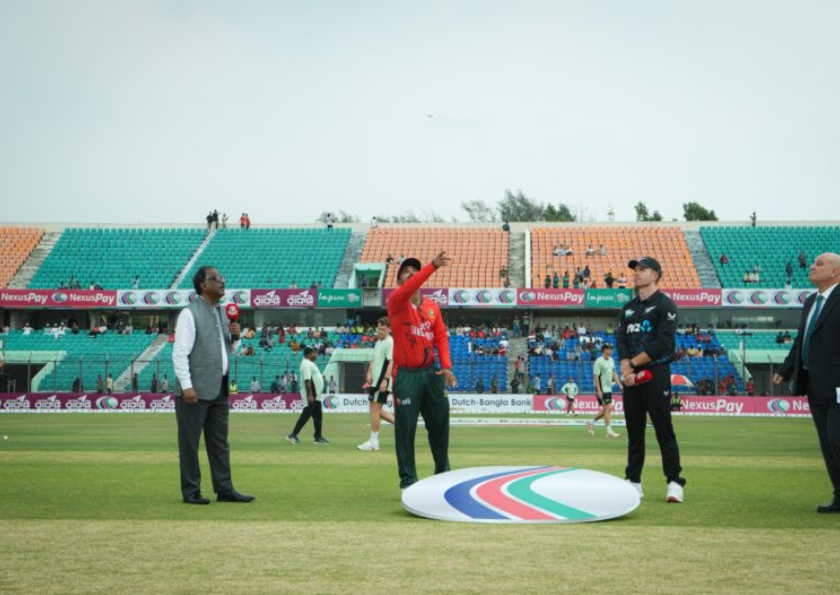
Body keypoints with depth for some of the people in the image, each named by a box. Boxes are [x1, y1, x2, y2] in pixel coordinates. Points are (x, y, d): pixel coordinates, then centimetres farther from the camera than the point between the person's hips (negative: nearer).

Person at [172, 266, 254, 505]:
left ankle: (224, 489, 18)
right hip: (195, 391, -8)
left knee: (220, 442, 12)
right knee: (189, 443, 1)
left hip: (219, 389, 8)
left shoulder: (223, 312, 15)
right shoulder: (190, 313, -10)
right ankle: (191, 492, 7)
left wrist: (236, 337, 2)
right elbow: (180, 353, -15)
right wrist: (186, 386, -21)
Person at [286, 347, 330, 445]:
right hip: (311, 396, -11)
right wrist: (310, 395, -29)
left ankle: (318, 437, 17)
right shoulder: (306, 364, -16)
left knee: (318, 415, 12)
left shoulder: (310, 363, 17)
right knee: (305, 415, -10)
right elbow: (307, 380, -24)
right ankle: (293, 435, -8)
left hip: (316, 396, 11)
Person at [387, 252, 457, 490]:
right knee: (405, 429, -2)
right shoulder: (396, 302, -4)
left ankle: (443, 474, 28)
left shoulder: (432, 307, 11)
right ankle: (408, 481, 7)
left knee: (440, 423, 11)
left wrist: (446, 366, -6)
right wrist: (432, 266, -36)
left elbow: (441, 336, 8)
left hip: (430, 373, 5)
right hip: (406, 375, -5)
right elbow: (407, 290, -26)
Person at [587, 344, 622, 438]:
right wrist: (599, 390, -20)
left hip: (608, 388, 8)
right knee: (608, 408, -9)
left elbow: (614, 373, 18)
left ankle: (591, 422, 25)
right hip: (602, 389, -8)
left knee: (606, 410, 11)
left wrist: (619, 384, 10)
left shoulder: (611, 360, 11)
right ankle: (609, 431, -4)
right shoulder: (599, 361, -14)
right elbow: (596, 376, -16)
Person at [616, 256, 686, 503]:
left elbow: (664, 343, -12)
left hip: (656, 374, -6)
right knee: (634, 430, 9)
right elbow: (620, 340, 9)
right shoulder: (628, 308, 18)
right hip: (631, 377, 6)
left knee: (663, 429, -8)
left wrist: (633, 363, -9)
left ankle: (674, 482, -4)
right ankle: (633, 482, 14)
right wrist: (626, 368, -9)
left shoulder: (665, 304, -3)